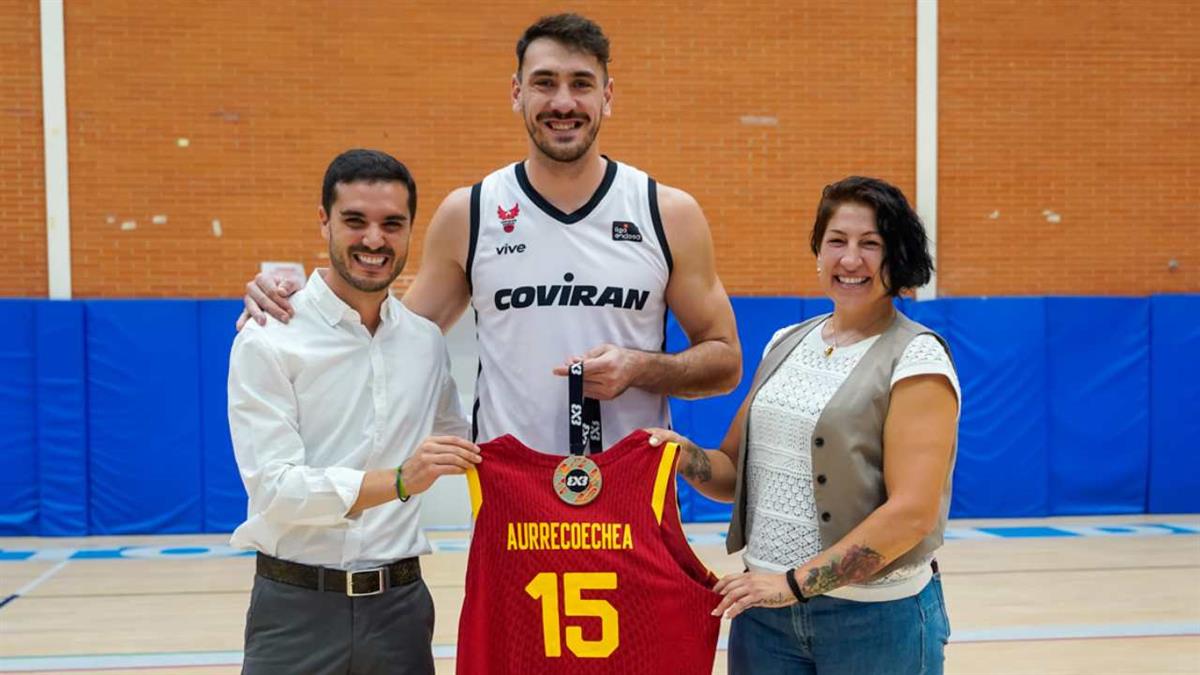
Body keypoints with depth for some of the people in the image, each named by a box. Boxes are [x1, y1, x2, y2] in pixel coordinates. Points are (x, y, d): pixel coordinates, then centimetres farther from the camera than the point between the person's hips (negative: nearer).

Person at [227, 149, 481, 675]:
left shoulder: (426, 340, 6)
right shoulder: (268, 341, -9)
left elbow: (460, 446, 22)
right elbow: (275, 487, -18)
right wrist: (399, 482, -29)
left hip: (399, 604, 4)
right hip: (296, 609, -4)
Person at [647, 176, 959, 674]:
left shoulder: (917, 358, -9)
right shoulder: (786, 344, 8)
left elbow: (913, 512, -18)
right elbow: (735, 471, 13)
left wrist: (796, 582, -19)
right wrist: (687, 457, -7)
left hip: (876, 618, -5)